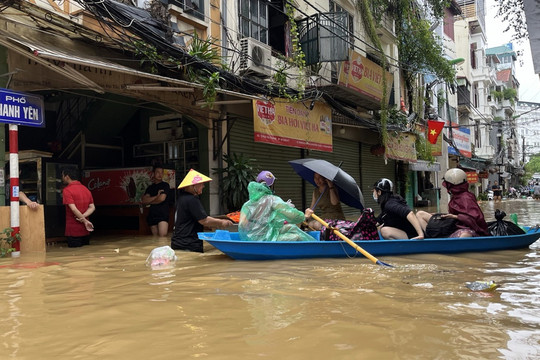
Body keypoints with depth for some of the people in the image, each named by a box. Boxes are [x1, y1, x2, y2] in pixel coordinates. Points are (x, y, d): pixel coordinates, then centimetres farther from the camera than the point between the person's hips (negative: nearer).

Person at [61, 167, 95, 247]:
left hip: (73, 231, -6)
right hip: (85, 231, 7)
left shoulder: (67, 190, -12)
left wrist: (85, 221, -13)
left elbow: (73, 209, -20)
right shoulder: (86, 189, 10)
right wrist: (83, 216, -10)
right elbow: (92, 207, 5)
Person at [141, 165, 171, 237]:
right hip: (152, 215, 5)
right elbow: (143, 200, 4)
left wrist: (149, 201, 6)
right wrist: (156, 196, -5)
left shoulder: (165, 185, 6)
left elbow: (162, 198, -7)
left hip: (163, 214, -4)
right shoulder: (150, 187, 18)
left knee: (162, 236, -18)